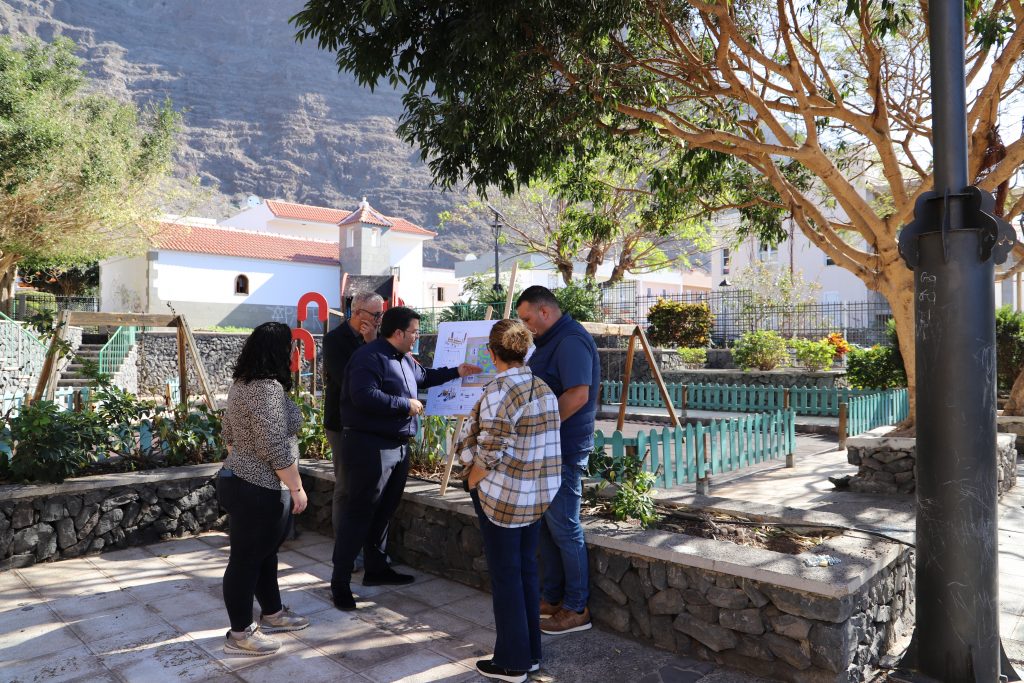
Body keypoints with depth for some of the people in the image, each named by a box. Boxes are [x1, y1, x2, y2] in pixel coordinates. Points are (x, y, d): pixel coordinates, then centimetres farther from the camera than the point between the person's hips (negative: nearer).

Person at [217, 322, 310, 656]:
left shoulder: (241, 383, 9)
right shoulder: (268, 387, -22)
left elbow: (228, 433, 19)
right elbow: (275, 447, -25)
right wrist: (296, 487, -17)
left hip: (238, 479, 10)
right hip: (259, 488, -10)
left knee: (264, 553, 20)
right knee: (246, 558, 2)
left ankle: (272, 613, 34)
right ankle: (240, 634, 15)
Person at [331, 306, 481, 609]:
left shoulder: (404, 359, 15)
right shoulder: (369, 357, -17)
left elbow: (424, 377, 34)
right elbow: (364, 397, -29)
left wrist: (456, 372, 25)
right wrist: (405, 405, -20)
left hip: (398, 447, 10)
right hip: (370, 447, -10)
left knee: (384, 511, 18)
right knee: (359, 514, -5)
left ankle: (376, 568, 32)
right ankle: (340, 582, 4)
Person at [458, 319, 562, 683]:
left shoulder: (499, 391, -19)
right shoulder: (543, 388, 4)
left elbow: (488, 453, -20)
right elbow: (546, 444, 6)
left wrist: (473, 484, -5)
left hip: (502, 494, -7)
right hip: (537, 493, 7)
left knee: (505, 575, 6)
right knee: (527, 570, 17)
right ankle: (531, 653, 29)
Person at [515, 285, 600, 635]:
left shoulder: (571, 341, -17)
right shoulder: (550, 341, 16)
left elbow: (578, 394, -27)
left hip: (564, 450, -10)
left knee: (564, 528, -1)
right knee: (546, 524, 17)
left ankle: (576, 609, 12)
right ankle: (551, 598, 30)